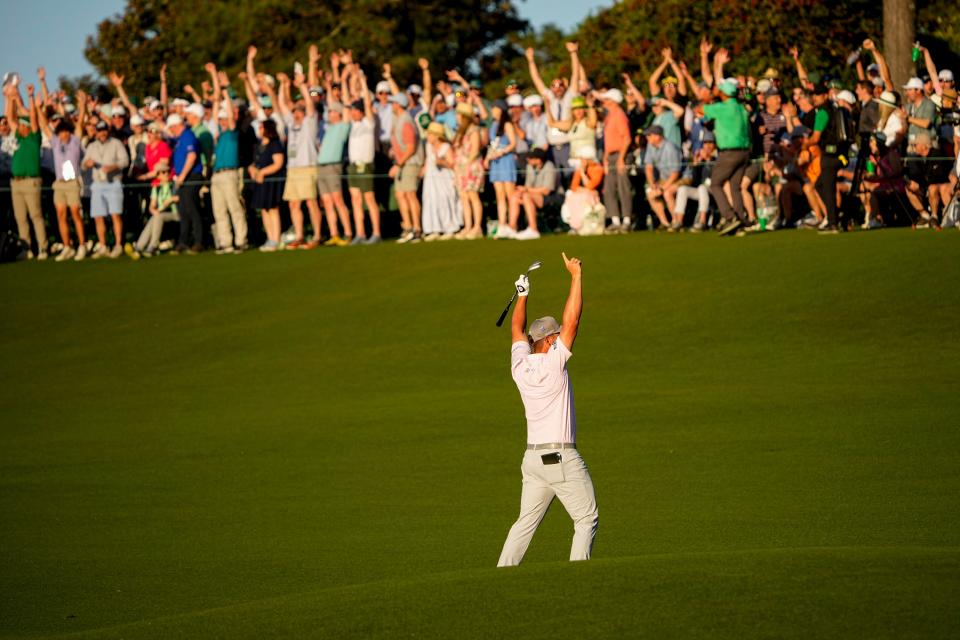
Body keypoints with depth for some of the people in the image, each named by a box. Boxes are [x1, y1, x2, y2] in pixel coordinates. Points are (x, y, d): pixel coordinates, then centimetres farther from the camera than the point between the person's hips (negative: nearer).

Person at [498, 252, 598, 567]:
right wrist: (576, 276, -10)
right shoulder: (552, 364, -12)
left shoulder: (520, 366, 5)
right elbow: (572, 321, -14)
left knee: (527, 521, 11)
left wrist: (522, 295, 34)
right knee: (587, 518, 0)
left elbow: (517, 330, 22)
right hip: (562, 458, -7)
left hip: (533, 457, 7)